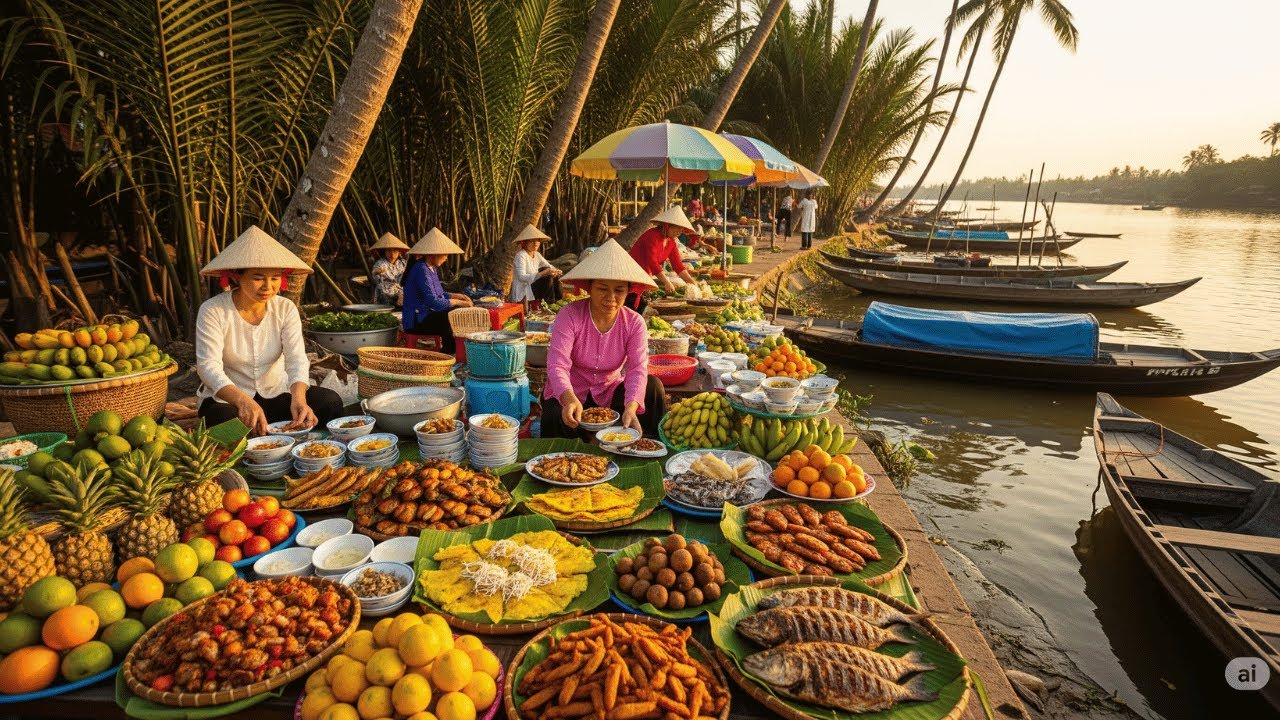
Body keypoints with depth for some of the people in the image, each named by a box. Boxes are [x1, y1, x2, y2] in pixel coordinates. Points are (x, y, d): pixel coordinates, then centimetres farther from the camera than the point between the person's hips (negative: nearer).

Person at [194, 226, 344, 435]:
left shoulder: (286, 309, -5)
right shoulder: (212, 311, -13)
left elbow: (296, 359, -16)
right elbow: (208, 365, -24)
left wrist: (298, 398, -39)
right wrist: (243, 401, -44)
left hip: (277, 394, 3)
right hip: (227, 399, -3)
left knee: (330, 402, -23)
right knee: (222, 418, -38)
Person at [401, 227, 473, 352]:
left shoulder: (432, 268, 11)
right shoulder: (421, 270, -20)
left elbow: (438, 294, 21)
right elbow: (433, 302, -26)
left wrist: (456, 296, 7)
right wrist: (457, 302, -16)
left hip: (427, 315, 10)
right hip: (416, 322, -10)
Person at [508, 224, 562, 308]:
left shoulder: (537, 254, 9)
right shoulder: (520, 255, -17)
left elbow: (549, 266, 10)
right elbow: (521, 277, -28)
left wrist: (554, 271, -16)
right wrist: (542, 273, -36)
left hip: (532, 287, 9)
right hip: (522, 293, -9)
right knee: (547, 278, -24)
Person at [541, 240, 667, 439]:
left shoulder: (634, 323, -10)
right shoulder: (569, 316, -18)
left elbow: (638, 368, -23)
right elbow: (557, 365, -29)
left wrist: (631, 407, -44)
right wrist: (570, 399, -51)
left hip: (611, 394, 3)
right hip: (567, 395, -3)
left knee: (653, 386, -22)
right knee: (556, 419, -35)